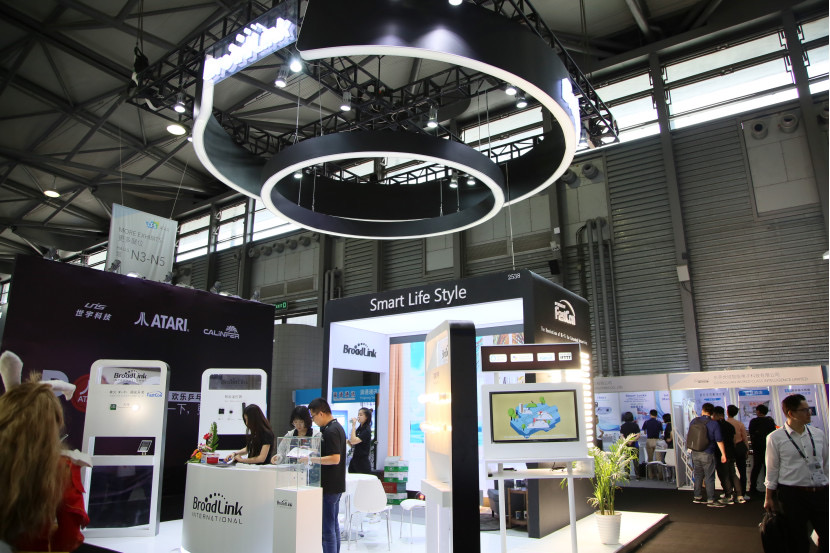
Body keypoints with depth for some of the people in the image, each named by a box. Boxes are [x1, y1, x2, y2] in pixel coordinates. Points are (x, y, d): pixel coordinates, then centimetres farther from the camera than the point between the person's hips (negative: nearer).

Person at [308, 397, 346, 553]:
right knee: (334, 525, 18)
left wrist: (311, 459, -20)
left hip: (329, 487, -10)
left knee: (327, 528, -3)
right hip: (336, 485, 10)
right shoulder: (337, 427, 12)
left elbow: (334, 458, -26)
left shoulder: (331, 431, -19)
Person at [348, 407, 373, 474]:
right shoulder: (358, 429, 10)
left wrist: (353, 426, -19)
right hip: (354, 461, 8)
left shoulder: (366, 431, -14)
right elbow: (351, 444, 17)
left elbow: (354, 441, -24)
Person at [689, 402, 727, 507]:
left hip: (695, 453, 5)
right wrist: (723, 454, -2)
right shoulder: (714, 424, -12)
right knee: (709, 477, 2)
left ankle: (697, 497, 21)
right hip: (707, 454, -5)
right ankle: (710, 500, 5)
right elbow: (719, 441, -11)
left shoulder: (694, 421, 3)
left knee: (698, 475, 15)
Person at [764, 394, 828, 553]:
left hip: (820, 493, 4)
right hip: (792, 494, -4)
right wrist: (768, 498, 2)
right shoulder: (775, 438, -4)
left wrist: (826, 489, 14)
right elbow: (772, 469, 0)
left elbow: (825, 463, 15)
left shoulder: (818, 434, 8)